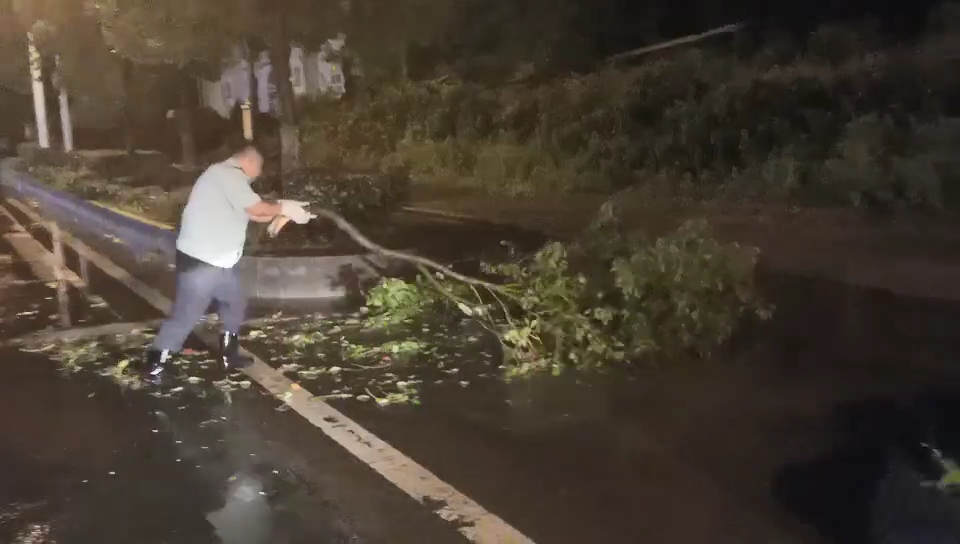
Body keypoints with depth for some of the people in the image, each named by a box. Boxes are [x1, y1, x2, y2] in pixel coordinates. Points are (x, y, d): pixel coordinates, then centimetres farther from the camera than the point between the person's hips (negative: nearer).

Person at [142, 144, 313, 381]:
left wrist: (285, 209, 10)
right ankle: (155, 365, 10)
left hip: (218, 262, 11)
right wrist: (283, 208, 0)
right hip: (200, 262, -11)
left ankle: (229, 356, 30)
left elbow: (253, 215, 16)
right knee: (185, 315, -2)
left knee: (235, 305, 19)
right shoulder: (227, 174, -15)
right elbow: (257, 208, -17)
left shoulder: (228, 178, 17)